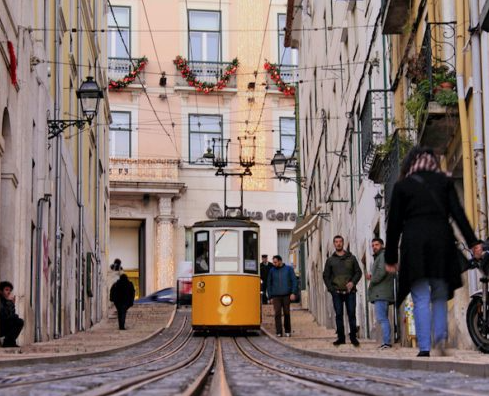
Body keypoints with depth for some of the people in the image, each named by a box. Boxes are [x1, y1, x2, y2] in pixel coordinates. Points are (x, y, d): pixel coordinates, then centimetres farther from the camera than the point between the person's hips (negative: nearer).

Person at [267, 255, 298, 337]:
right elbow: (269, 284, 12)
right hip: (276, 296, 0)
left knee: (287, 313, 3)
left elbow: (294, 281, 3)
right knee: (277, 313, -8)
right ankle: (279, 332, -7)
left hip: (286, 295, 0)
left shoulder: (289, 269, 5)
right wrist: (270, 297, 6)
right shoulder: (272, 271, 8)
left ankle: (287, 331, 15)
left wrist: (293, 293, -8)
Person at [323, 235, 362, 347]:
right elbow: (325, 276, 11)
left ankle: (353, 337, 3)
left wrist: (353, 282, -8)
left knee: (351, 314, -2)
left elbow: (358, 272, 9)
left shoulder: (351, 258, 10)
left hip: (350, 291, -1)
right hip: (336, 292, 1)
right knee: (339, 314, 1)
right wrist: (331, 288, -2)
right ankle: (341, 337, 6)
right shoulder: (330, 260, 10)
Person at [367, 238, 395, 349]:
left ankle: (386, 342, -22)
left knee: (381, 318, -16)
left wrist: (372, 281, -8)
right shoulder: (378, 257, 26)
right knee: (383, 318, 11)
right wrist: (372, 277, 15)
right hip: (380, 294, 11)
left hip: (381, 294, -11)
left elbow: (382, 271, -19)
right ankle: (386, 342, 12)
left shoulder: (383, 256, -6)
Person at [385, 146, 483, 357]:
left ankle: (424, 347, -8)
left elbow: (394, 223, 7)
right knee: (440, 295, 13)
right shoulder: (444, 181, 12)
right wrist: (473, 241, 1)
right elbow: (458, 213, 3)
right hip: (442, 241, 2)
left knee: (421, 299, -1)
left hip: (414, 244, -1)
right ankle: (440, 335, -6)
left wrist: (391, 257, 11)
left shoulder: (402, 186, 8)